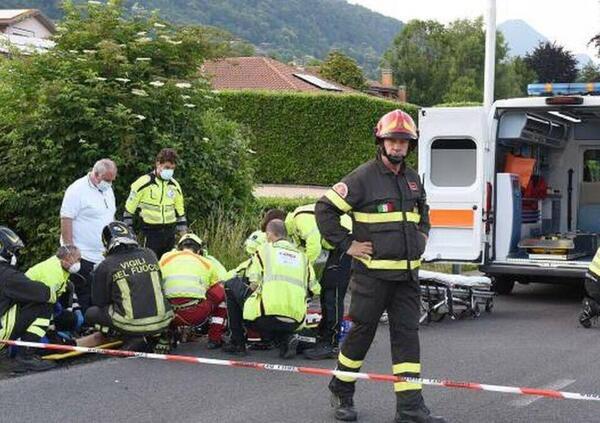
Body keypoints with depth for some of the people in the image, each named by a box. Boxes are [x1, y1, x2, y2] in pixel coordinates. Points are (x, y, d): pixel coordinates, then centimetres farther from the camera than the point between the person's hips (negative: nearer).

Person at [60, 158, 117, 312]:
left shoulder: (108, 190, 12)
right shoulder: (77, 190, -13)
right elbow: (66, 220, -16)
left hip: (104, 256, 8)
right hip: (83, 257, -8)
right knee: (86, 301, -5)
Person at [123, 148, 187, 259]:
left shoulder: (175, 185, 8)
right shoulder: (144, 183, -9)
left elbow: (180, 212, 17)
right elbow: (129, 209, -3)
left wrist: (183, 232, 14)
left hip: (170, 232, 5)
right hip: (151, 232, -5)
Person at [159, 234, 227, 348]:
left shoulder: (166, 258, 20)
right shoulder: (207, 263, 19)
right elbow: (217, 290, 29)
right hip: (198, 315, -2)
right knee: (222, 294, 26)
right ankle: (215, 338, 24)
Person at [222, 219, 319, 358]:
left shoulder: (264, 249, 10)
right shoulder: (301, 255, 20)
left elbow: (254, 285, 2)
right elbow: (314, 289, 14)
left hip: (267, 315, -5)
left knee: (231, 284, 18)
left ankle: (237, 342, 15)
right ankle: (286, 338, 5)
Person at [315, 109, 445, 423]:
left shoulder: (412, 179, 13)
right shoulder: (363, 178, -9)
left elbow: (423, 213, 32)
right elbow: (325, 209, -9)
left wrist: (421, 238, 16)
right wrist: (347, 244, -10)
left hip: (407, 273, 6)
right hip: (372, 272, -6)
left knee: (407, 335, 2)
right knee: (362, 332, 3)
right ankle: (341, 391, 24)